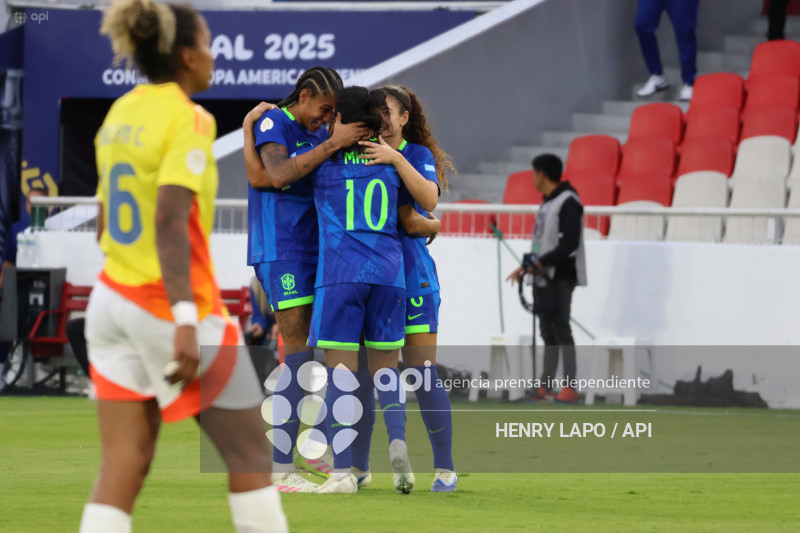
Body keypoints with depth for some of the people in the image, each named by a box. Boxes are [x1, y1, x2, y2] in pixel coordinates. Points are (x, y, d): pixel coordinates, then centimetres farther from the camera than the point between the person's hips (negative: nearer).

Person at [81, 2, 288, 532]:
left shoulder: (119, 114, 11)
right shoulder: (187, 119, -13)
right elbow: (170, 220, -24)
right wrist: (185, 320, -29)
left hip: (113, 298, 7)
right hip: (170, 306, -7)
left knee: (123, 466, 1)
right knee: (251, 454, 7)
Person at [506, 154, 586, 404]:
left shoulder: (568, 202, -12)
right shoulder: (547, 203, 17)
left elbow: (569, 244, -19)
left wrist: (540, 262, -20)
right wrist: (528, 266, 12)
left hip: (561, 276, -9)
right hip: (543, 277, 9)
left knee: (560, 328, -11)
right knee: (547, 331, 9)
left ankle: (570, 387, -12)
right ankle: (546, 386, 12)